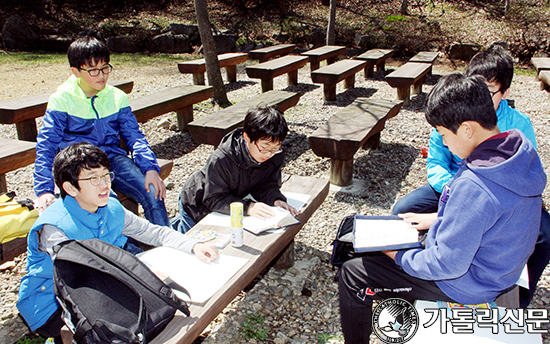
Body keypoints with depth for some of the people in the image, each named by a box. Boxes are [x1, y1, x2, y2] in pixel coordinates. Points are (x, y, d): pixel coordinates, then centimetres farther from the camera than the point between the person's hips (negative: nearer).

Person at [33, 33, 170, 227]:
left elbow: (134, 136, 7)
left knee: (153, 194, -22)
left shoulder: (117, 97, 9)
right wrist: (44, 190, -13)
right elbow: (47, 145, -2)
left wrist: (150, 168, -11)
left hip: (114, 158, 3)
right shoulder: (61, 100, 0)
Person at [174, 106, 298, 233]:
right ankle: (179, 223, 41)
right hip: (197, 205, -5)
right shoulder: (220, 160, -40)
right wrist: (248, 206, -50)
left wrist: (276, 200, -38)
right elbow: (213, 199, -37)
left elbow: (266, 185, -15)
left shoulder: (276, 156, -25)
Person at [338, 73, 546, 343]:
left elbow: (448, 265, -28)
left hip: (464, 284, -9)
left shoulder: (473, 185, -37)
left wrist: (400, 257, -12)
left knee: (351, 275, -3)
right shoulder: (520, 150, -8)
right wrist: (437, 218, 8)